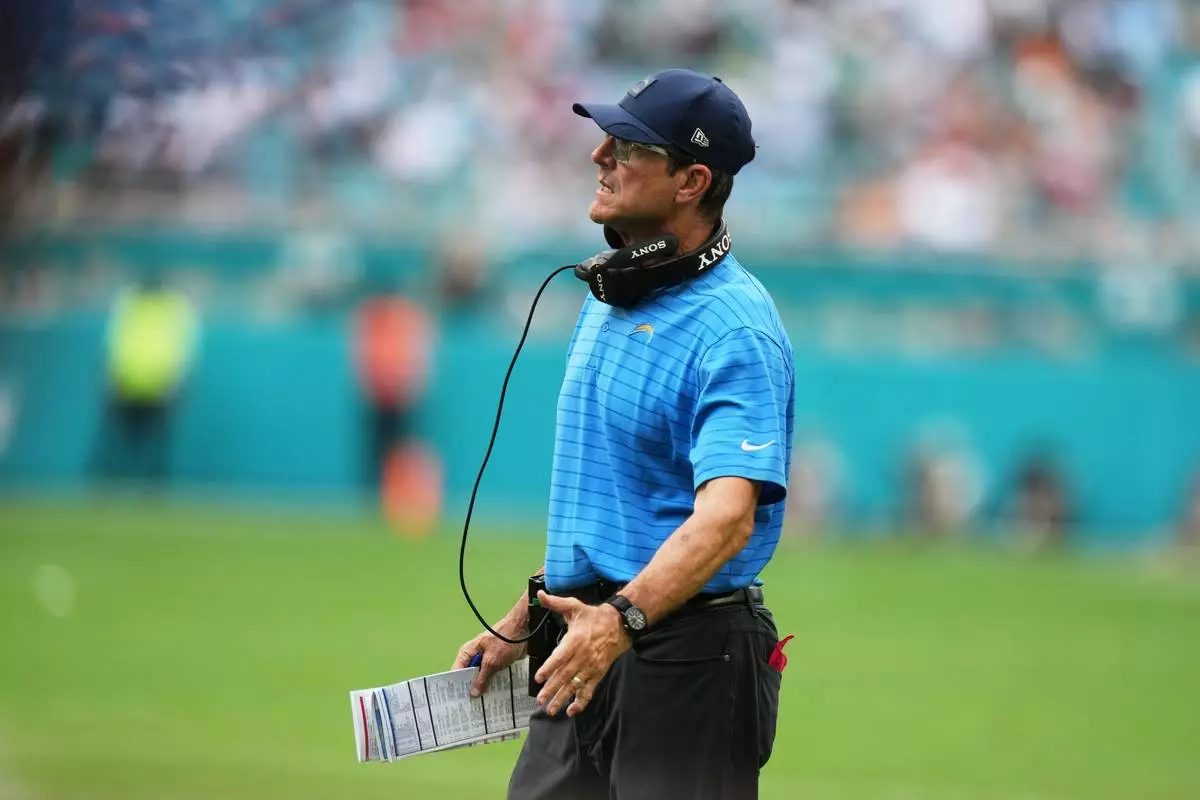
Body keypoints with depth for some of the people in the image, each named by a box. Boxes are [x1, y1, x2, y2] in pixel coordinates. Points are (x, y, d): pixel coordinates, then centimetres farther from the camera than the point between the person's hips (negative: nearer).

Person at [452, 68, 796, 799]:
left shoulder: (734, 329, -16)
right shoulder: (608, 297, 13)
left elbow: (726, 517, -29)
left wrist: (621, 618, -41)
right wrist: (524, 621, 22)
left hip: (683, 650, -9)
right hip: (585, 645, 9)